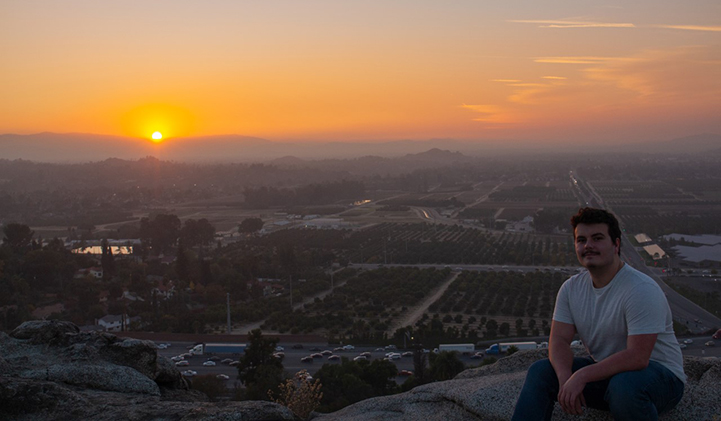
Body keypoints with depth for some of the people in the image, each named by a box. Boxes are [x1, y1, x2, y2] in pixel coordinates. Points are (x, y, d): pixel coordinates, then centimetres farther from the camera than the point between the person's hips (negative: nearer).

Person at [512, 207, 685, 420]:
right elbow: (559, 339, -4)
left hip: (660, 374, -6)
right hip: (606, 370, 7)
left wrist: (581, 376, -32)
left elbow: (637, 357, -29)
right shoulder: (572, 288, 0)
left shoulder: (642, 290, -23)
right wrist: (565, 378, -25)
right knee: (540, 371, -9)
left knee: (624, 384, -39)